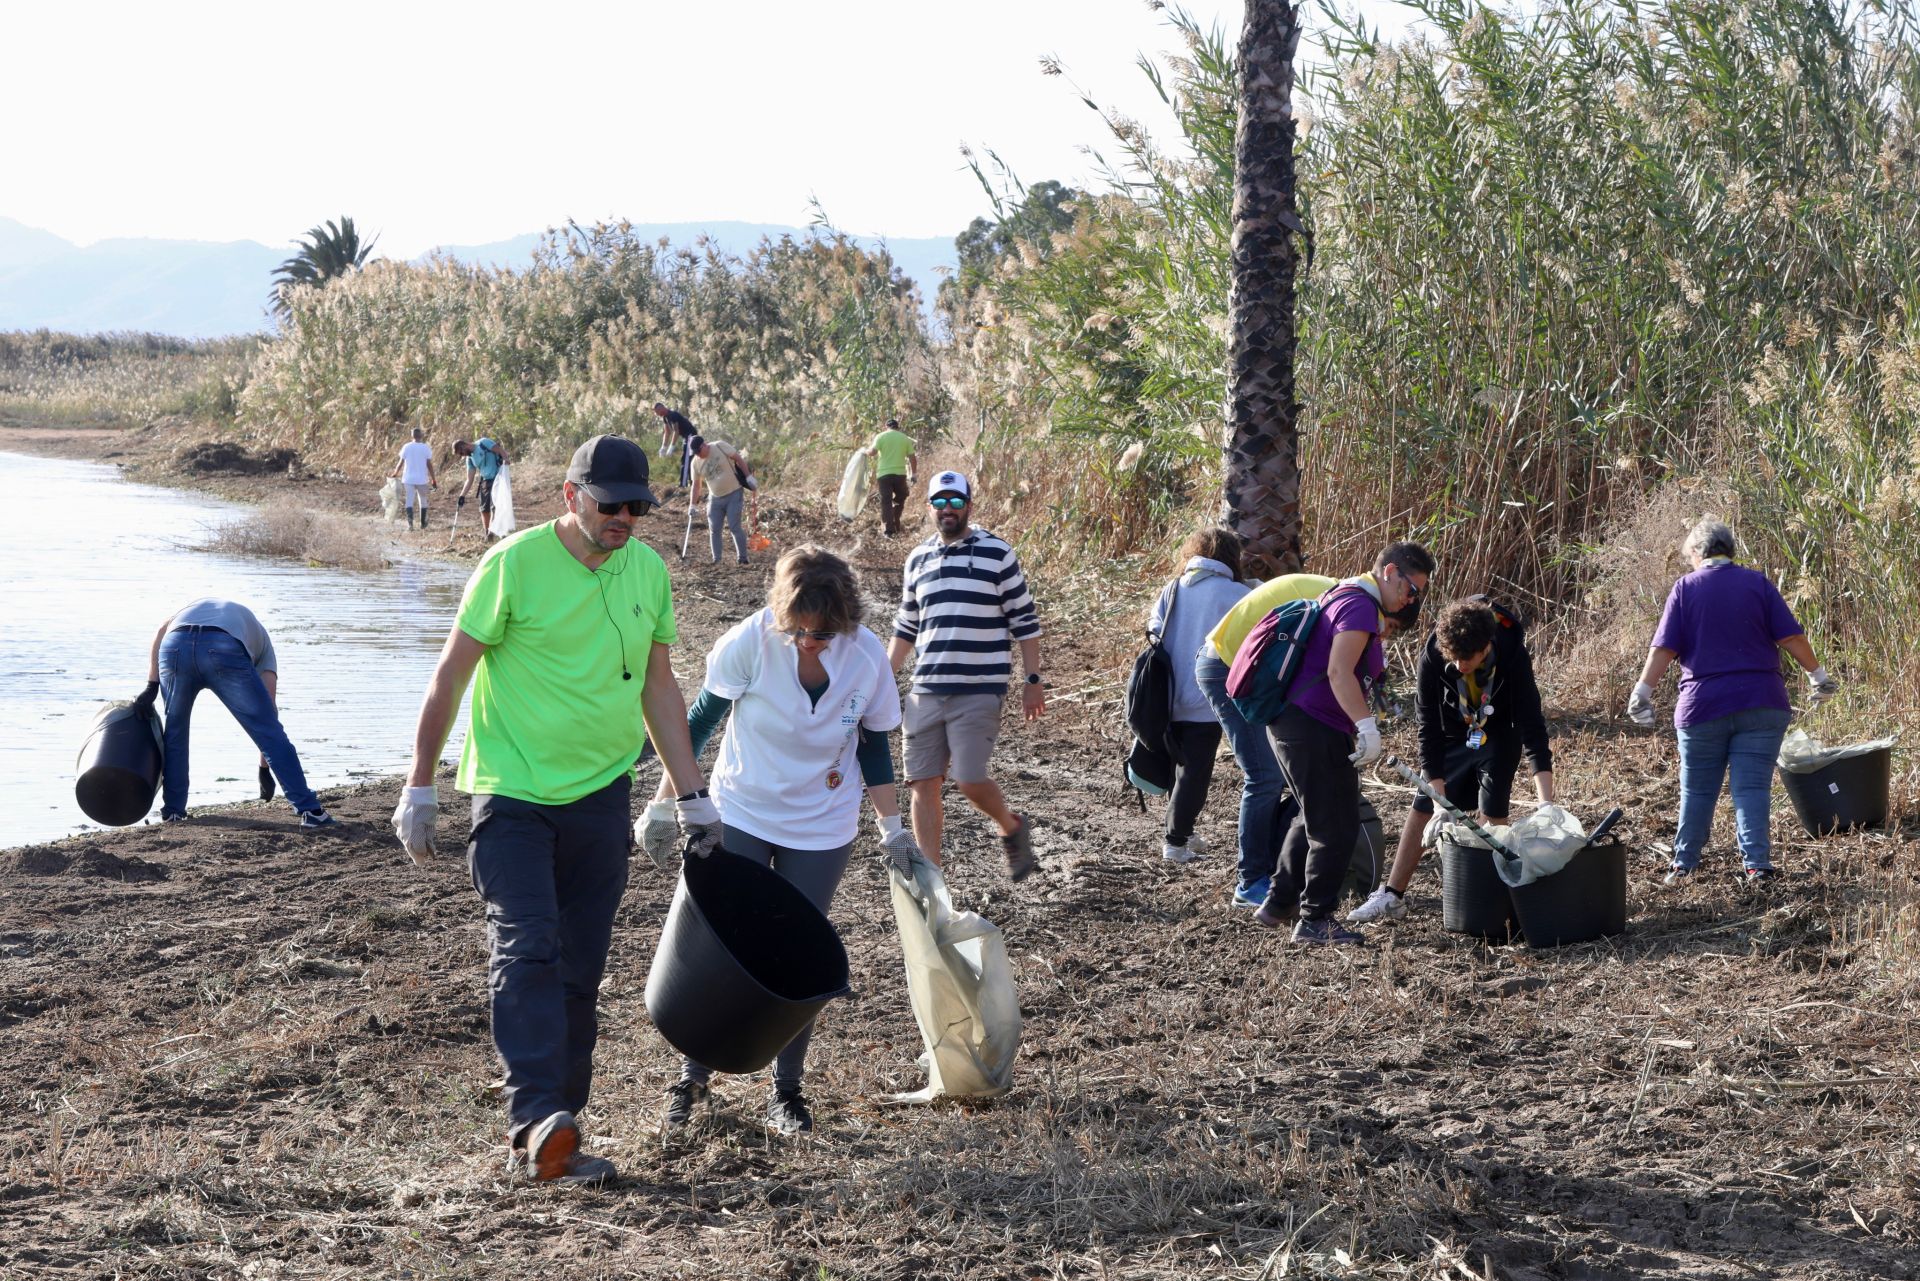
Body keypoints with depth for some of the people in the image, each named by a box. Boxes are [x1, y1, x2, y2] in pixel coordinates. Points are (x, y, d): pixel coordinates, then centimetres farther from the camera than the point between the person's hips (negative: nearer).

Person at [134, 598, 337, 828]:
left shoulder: (195, 605, 45)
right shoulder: (261, 641, 37)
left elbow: (162, 630, 20)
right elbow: (269, 707, 26)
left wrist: (151, 687, 16)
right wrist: (264, 769, 30)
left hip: (174, 646, 2)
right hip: (225, 650, -2)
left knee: (174, 730, 27)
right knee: (270, 732, 8)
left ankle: (172, 809, 31)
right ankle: (310, 810, 4)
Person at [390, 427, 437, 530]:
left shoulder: (406, 447, -2)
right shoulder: (426, 448, -4)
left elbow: (401, 463, 0)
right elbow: (429, 465, -4)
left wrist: (395, 473, 17)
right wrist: (433, 480, 3)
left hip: (408, 479, 0)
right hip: (422, 479, 0)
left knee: (409, 501, 0)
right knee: (423, 500, 15)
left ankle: (410, 520, -21)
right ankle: (423, 523, 23)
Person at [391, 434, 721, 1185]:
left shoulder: (647, 571, 7)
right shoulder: (516, 562, -10)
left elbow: (658, 687, 17)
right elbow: (451, 674, -5)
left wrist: (692, 796, 16)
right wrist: (419, 789, -5)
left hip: (600, 795, 5)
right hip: (513, 793, -5)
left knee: (579, 971, 4)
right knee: (526, 950, -19)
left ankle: (548, 1143, 10)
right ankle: (536, 1117, -27)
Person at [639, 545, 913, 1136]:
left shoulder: (867, 658, -15)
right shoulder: (749, 643, -20)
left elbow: (873, 747, 2)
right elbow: (699, 722, -6)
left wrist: (893, 828, 4)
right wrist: (664, 805, -3)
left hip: (822, 832, 1)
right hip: (740, 817, -1)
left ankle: (787, 1091, 17)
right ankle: (691, 1079, 13)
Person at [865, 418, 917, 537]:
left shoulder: (881, 437, 1)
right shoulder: (905, 438, 8)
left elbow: (872, 452, -11)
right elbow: (912, 458, 5)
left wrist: (866, 451, 11)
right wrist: (914, 474, 13)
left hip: (884, 474, -1)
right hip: (900, 473, 1)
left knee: (886, 502, 0)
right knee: (900, 500, 19)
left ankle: (888, 530, -6)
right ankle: (896, 525, 17)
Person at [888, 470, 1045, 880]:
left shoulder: (997, 555, -1)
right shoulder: (918, 559, 13)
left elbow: (1024, 622, 1)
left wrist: (1033, 681, -2)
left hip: (979, 692, -5)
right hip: (925, 692, 5)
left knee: (969, 780, -11)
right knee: (923, 783, 2)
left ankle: (1011, 827, 20)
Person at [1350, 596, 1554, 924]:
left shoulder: (1512, 655, -35)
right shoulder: (1432, 658, -32)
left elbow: (1532, 726, -33)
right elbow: (1428, 728, -26)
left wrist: (1546, 802, -40)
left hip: (1498, 738, -1)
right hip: (1452, 735, 1)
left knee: (1492, 815, -9)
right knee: (1422, 809, 0)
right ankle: (1392, 897, 5)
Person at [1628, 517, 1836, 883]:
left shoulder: (1686, 588, 0)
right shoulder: (1758, 583, 2)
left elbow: (1664, 648, -5)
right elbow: (1791, 637, -1)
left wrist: (1642, 691, -2)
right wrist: (1817, 674, 9)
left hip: (1702, 706, 0)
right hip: (1761, 704, 0)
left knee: (1697, 790, 10)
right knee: (1753, 786, 0)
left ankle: (1684, 864, 16)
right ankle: (1756, 863, -8)